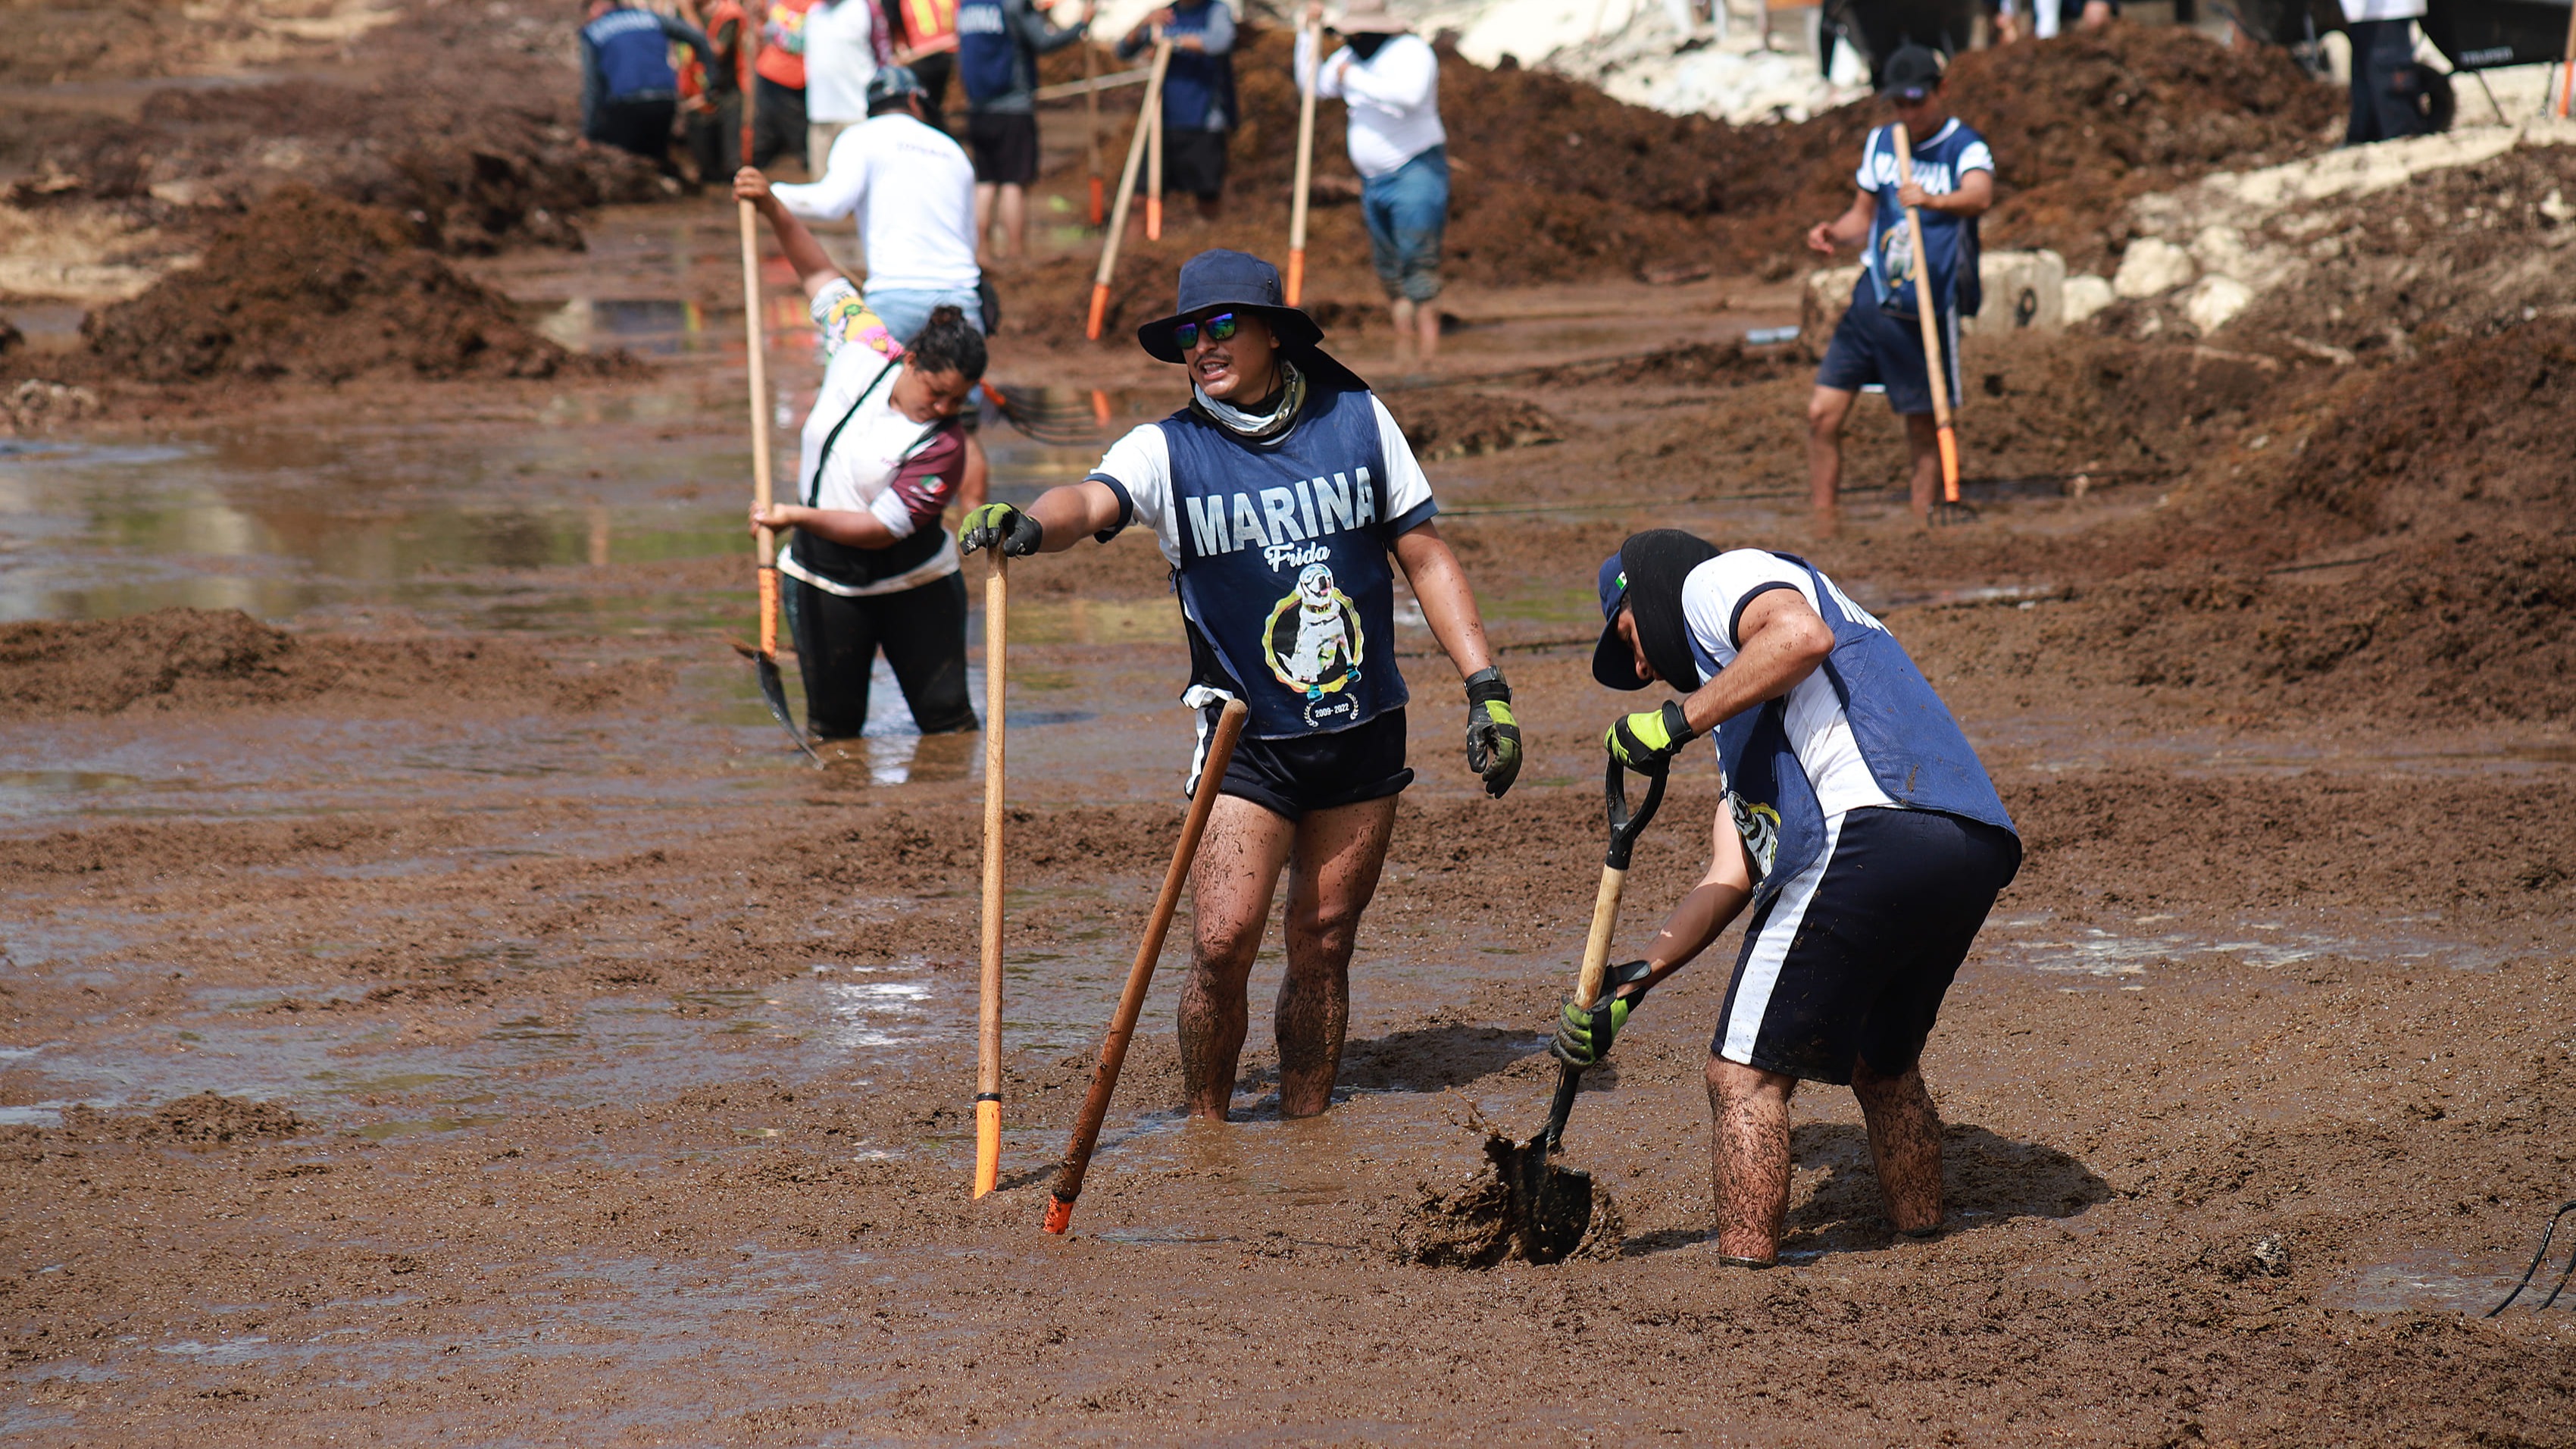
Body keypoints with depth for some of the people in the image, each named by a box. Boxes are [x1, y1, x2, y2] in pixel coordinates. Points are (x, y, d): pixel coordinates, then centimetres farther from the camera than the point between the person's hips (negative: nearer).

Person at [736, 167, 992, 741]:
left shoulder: (943, 447, -22)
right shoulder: (865, 350, -10)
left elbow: (881, 530, -26)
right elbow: (820, 274, 4)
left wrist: (798, 517, -34)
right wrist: (773, 210, -6)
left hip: (912, 584, -3)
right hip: (823, 579, 3)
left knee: (946, 717, 1)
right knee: (833, 727, 3)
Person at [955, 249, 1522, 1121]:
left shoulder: (1357, 420, 0)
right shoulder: (1168, 452, -7)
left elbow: (1426, 558, 6)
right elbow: (1090, 501, -27)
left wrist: (1487, 689, 1)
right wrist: (1028, 526, -51)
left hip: (1366, 734, 2)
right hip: (1248, 744, -2)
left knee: (1324, 944, 6)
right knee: (1223, 944, -12)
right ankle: (1206, 1137, 4)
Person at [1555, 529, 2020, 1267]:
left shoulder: (1717, 579, 14)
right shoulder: (1746, 725, 39)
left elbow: (1802, 634, -12)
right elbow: (1732, 876, 28)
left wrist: (1678, 719, -7)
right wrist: (1631, 981, 18)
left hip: (1871, 831, -10)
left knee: (1745, 1072, -2)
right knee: (1883, 1064, 28)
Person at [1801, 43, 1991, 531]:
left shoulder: (1966, 148, -8)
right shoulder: (1880, 144, 11)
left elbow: (1981, 195, -31)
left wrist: (1934, 201, -51)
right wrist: (1834, 232, -1)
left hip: (1929, 309, -5)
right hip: (1871, 302, 5)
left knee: (1924, 427, 3)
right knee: (1823, 414, -3)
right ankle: (1823, 534, 4)